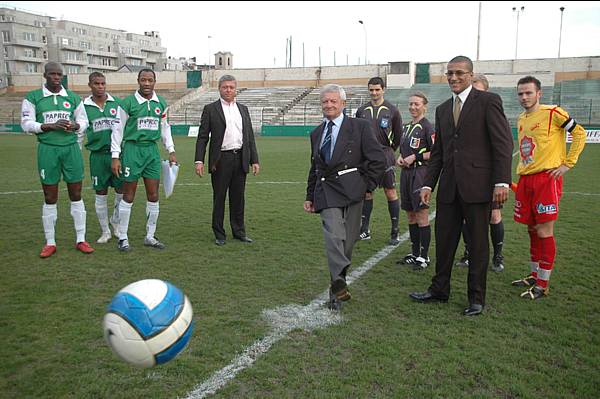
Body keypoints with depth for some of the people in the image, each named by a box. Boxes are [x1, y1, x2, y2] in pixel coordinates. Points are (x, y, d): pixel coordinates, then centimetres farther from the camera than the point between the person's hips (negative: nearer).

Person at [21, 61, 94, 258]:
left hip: (71, 149, 2)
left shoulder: (73, 98, 10)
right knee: (50, 199, 3)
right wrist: (51, 126, -15)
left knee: (76, 196, 3)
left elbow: (84, 121, 13)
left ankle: (80, 240, 12)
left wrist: (75, 126, -9)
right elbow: (26, 123, -2)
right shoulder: (33, 98, 3)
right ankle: (50, 243, 13)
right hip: (47, 150, -2)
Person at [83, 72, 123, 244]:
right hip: (97, 155, 0)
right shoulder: (84, 106, 3)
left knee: (122, 191, 2)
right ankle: (105, 231, 20)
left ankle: (115, 221, 29)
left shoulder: (116, 103, 3)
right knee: (101, 194, 6)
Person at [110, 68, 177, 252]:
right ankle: (123, 238, 12)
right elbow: (118, 129, -3)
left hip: (152, 150, 5)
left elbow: (165, 128, 19)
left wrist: (171, 151, 13)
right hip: (132, 149, -4)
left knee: (153, 196, 5)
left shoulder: (161, 103, 8)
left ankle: (150, 236, 18)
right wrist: (115, 156, -7)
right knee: (128, 196, 1)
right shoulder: (128, 102, -5)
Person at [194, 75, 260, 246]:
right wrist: (199, 161, -11)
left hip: (241, 159, 4)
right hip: (221, 160, -3)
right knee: (219, 198, 4)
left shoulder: (243, 109, 14)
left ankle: (239, 231, 22)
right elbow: (202, 137, -2)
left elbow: (250, 136, 14)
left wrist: (254, 160, 7)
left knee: (238, 198, 11)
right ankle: (219, 234, 15)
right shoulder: (210, 109, 2)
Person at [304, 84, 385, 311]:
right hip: (327, 192, 3)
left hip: (351, 190, -2)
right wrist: (310, 196, 21)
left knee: (347, 241, 4)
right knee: (334, 237, -15)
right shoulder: (316, 133, 18)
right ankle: (340, 287, -19)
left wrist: (368, 186, -3)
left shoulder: (359, 127, 3)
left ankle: (337, 287, 19)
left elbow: (378, 159, 0)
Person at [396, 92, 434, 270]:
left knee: (422, 215, -4)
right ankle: (415, 253, 22)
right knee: (411, 215, 12)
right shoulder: (406, 126, 16)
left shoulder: (427, 127, -8)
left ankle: (424, 256, 5)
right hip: (406, 173, 8)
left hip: (420, 172, -8)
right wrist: (400, 157, 6)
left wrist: (414, 157, -14)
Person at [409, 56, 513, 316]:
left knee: (478, 243, 6)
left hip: (477, 185, -5)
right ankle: (439, 290, 26)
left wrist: (501, 181, -16)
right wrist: (428, 184, 9)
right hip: (449, 187, 6)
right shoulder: (442, 109, 16)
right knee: (444, 240, 11)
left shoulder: (488, 101, -2)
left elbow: (503, 143, -8)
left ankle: (476, 298, 19)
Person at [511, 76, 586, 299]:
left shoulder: (552, 113, -6)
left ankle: (543, 285, 4)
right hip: (525, 179, 7)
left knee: (544, 232, -5)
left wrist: (568, 163, -8)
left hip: (547, 178, -7)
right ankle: (534, 276, 26)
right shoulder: (521, 119, 15)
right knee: (532, 230, 13)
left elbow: (579, 133, -4)